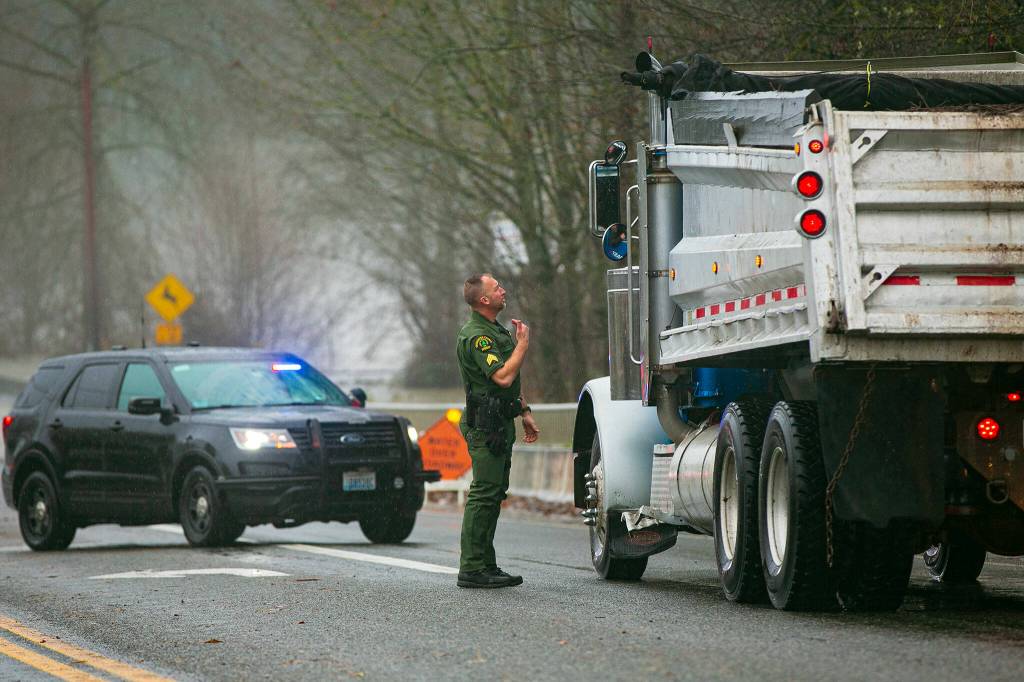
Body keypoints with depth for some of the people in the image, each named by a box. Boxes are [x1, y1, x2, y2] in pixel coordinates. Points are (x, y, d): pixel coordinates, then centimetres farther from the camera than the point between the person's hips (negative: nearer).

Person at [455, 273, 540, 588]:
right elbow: (503, 377, -26)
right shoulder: (475, 335, -17)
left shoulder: (496, 329, 17)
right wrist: (523, 343, -15)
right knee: (484, 493, -11)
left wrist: (525, 411, 22)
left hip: (501, 422, 10)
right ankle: (472, 569, -11)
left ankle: (485, 565, 16)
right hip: (486, 424, -10)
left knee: (495, 492, 12)